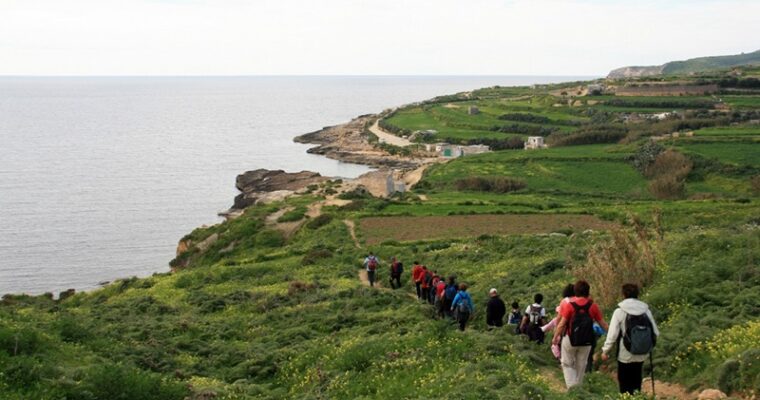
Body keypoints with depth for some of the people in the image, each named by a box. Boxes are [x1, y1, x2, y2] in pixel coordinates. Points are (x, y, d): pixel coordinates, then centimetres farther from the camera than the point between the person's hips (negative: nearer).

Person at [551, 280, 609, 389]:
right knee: (581, 366, 16)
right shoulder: (593, 306, -4)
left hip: (570, 340, -2)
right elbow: (602, 323, 1)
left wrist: (555, 337, -2)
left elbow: (562, 323, -11)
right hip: (586, 342, 3)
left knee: (567, 364, 10)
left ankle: (571, 387, -8)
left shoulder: (569, 304, -11)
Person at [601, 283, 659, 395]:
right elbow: (655, 332, 2)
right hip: (641, 354, 4)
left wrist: (605, 350, -3)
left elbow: (612, 333, -12)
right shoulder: (646, 310, 0)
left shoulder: (620, 311, -10)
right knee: (636, 382, 18)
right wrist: (649, 346, 20)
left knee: (625, 383, 7)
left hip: (625, 355, -4)